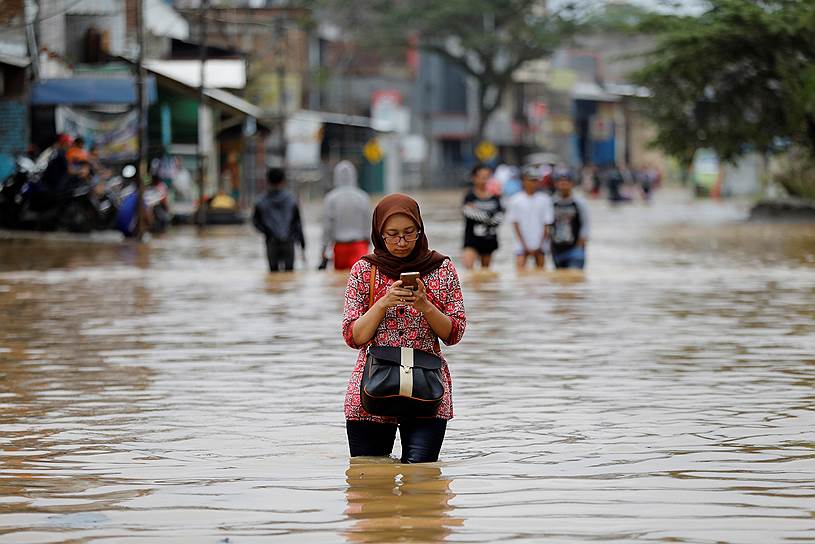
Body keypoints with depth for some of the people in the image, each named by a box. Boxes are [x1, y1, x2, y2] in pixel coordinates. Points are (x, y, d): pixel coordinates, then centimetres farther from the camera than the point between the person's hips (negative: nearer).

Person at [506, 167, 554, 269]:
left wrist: (539, 246, -6)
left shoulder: (544, 199, 1)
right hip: (522, 244, -1)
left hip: (539, 245, 1)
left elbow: (547, 225, 1)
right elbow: (515, 224, -1)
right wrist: (525, 246, -6)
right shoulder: (516, 200, -2)